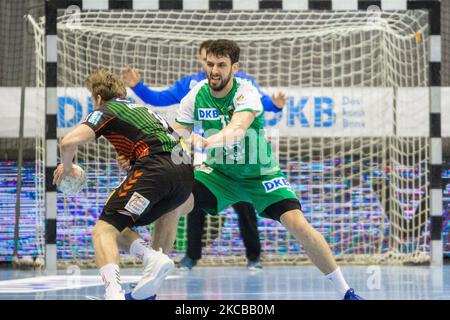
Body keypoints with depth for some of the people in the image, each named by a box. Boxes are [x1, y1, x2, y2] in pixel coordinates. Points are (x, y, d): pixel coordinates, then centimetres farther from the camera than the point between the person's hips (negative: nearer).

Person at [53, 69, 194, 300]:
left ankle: (114, 293, -35)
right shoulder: (141, 108, 34)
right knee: (118, 228, 19)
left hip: (155, 167, -7)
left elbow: (69, 142, -2)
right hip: (185, 172, 7)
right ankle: (154, 258, -9)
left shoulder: (105, 110, 12)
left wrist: (66, 167, 17)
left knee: (104, 230, -9)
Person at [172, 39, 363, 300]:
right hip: (218, 172, 3)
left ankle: (345, 290, -5)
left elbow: (237, 128, -44)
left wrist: (206, 142, -63)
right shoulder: (196, 96, -11)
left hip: (260, 174, -3)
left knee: (298, 224, -20)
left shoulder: (246, 92, -24)